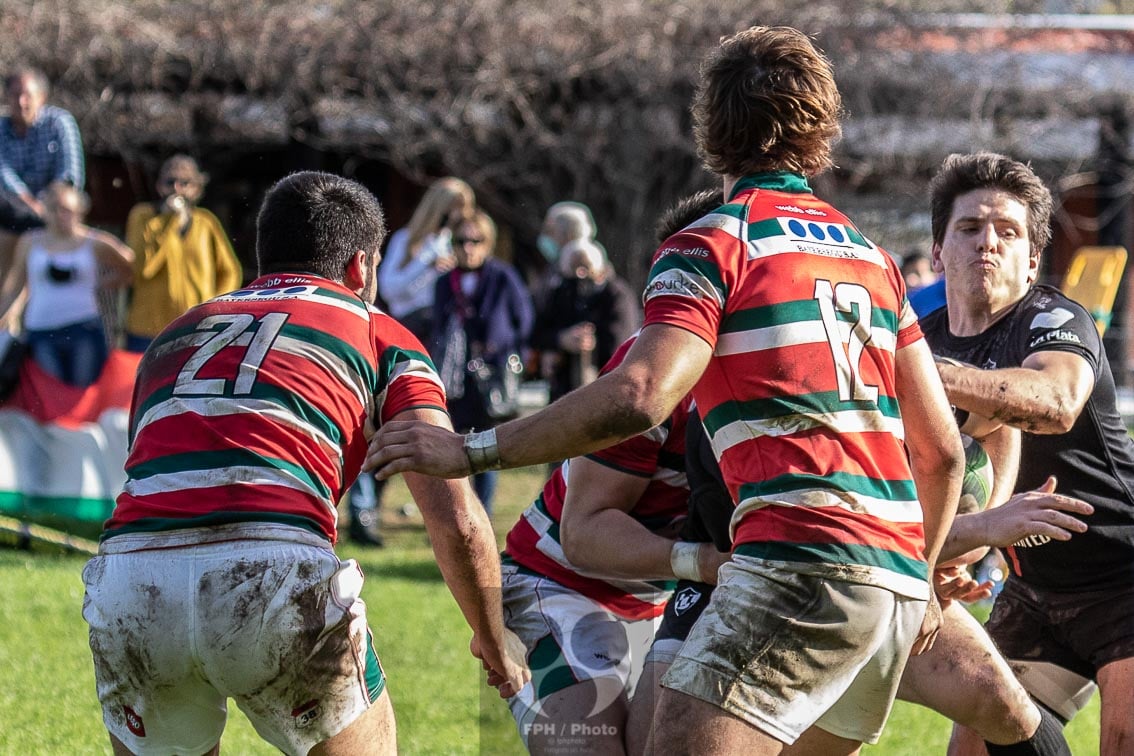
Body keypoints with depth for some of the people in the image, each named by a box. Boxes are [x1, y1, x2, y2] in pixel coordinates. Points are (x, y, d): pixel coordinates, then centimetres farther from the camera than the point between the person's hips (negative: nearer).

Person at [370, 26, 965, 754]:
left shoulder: (713, 245, -1)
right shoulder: (872, 257, 20)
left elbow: (637, 398, -18)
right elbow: (943, 448, 19)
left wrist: (471, 450, -14)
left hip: (801, 564, -8)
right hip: (897, 576, 8)